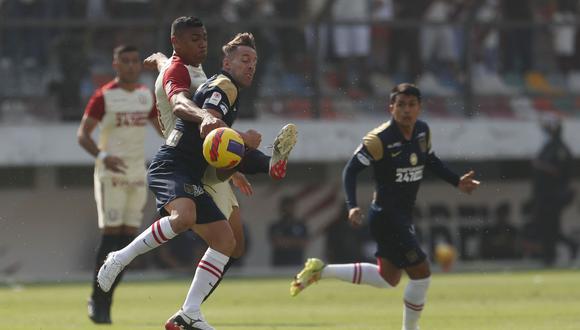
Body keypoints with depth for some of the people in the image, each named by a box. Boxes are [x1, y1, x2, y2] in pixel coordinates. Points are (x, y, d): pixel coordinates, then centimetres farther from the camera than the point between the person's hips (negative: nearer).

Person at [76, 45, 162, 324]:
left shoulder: (147, 95, 10)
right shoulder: (104, 96, -6)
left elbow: (162, 128, 21)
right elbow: (83, 134, -9)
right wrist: (102, 156, -26)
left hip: (137, 174, 5)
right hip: (110, 173, -5)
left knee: (128, 237, 2)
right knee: (111, 234, -12)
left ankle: (105, 301, 9)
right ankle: (97, 299, -4)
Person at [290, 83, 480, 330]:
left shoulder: (422, 131, 2)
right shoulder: (380, 139, -20)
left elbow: (430, 161, 20)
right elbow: (352, 169, -17)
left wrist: (457, 182, 13)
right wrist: (352, 206, -28)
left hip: (403, 216, 9)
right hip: (386, 215, -9)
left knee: (388, 278, 20)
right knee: (421, 273, -8)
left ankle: (320, 271, 24)